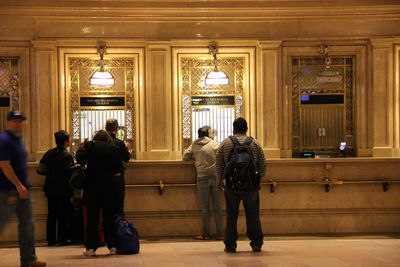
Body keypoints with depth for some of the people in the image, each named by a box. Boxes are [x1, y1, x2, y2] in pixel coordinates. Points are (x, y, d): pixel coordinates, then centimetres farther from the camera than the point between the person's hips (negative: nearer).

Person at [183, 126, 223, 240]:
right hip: (216, 177, 0)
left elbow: (185, 157, 9)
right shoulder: (214, 143, 2)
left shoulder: (194, 145, 6)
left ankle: (206, 234, 7)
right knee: (217, 207, 4)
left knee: (205, 208, 5)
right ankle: (220, 234, 6)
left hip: (202, 177, 0)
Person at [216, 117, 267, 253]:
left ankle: (230, 245, 9)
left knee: (231, 215, 6)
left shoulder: (225, 143, 1)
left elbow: (219, 164, 5)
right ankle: (256, 244, 13)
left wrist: (220, 180, 17)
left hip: (231, 185, 0)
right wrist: (258, 179, 19)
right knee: (253, 215, 9)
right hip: (251, 186, 0)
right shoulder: (255, 143, 3)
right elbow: (263, 164, 6)